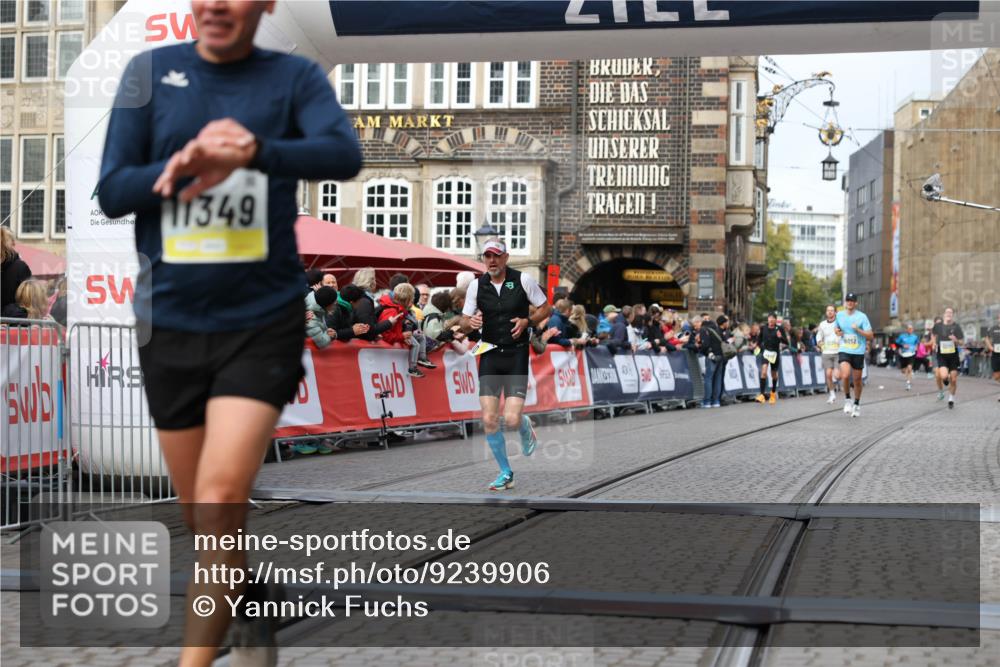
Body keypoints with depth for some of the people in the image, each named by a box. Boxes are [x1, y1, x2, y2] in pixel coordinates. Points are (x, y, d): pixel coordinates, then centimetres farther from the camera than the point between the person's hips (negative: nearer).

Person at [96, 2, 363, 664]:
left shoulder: (295, 77, -1)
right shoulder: (150, 71, 3)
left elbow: (344, 155, -20)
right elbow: (111, 193, -1)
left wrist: (253, 151, -37)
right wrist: (184, 165, -19)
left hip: (263, 319, -3)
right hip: (170, 321, 3)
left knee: (220, 503, -15)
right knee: (202, 512, 13)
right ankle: (254, 611, 40)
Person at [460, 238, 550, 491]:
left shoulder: (523, 280, -3)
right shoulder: (476, 286, 3)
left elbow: (546, 309, 6)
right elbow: (464, 324, 8)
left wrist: (527, 321, -12)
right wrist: (471, 322, -15)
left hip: (517, 355, -3)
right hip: (490, 356, 3)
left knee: (512, 419, -13)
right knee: (489, 420, -4)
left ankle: (526, 427, 27)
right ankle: (505, 472, 15)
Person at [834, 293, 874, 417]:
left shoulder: (862, 317, -5)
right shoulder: (839, 315, 5)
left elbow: (870, 336, -6)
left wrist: (858, 330, -20)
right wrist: (838, 332, 3)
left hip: (858, 352, -1)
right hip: (844, 351, 1)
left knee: (857, 380, 7)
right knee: (845, 375, -22)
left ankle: (857, 404, 28)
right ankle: (847, 400, 0)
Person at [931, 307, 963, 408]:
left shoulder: (956, 327, -4)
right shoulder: (938, 325, -1)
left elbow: (961, 343, -2)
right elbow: (933, 334, 22)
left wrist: (956, 340, -23)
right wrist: (934, 343, 7)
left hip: (953, 355, 1)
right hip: (942, 355, -1)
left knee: (953, 379, 3)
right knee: (944, 376, -22)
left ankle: (951, 399, 26)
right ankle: (941, 391, 13)